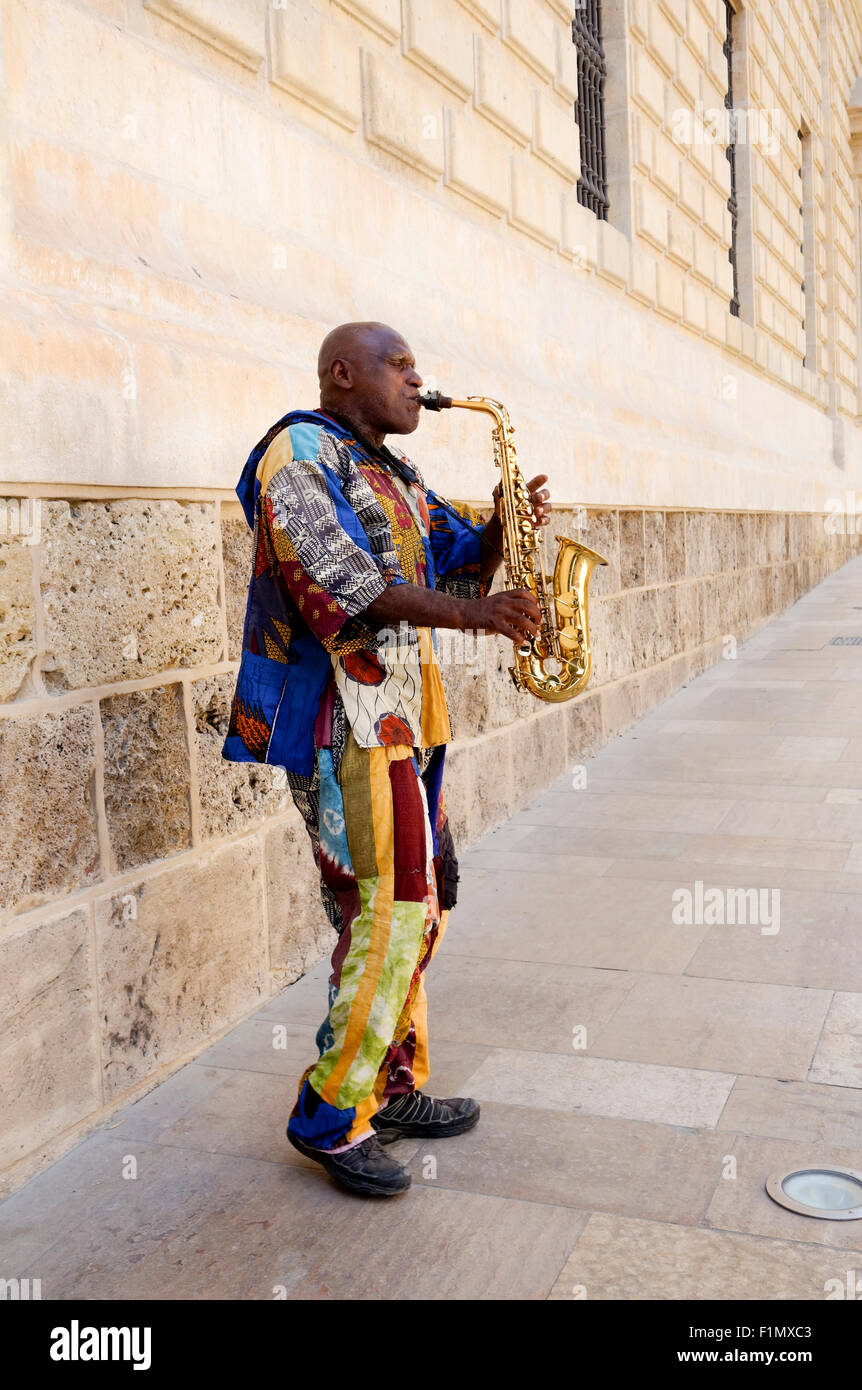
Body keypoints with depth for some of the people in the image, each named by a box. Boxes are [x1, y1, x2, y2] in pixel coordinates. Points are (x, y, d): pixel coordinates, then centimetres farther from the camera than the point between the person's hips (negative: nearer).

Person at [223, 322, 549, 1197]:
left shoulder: (393, 474, 23)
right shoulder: (300, 451, -6)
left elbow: (459, 551, 19)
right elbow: (333, 576, -21)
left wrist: (503, 524, -2)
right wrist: (466, 615, -29)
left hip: (402, 713, 9)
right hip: (340, 714, -9)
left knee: (407, 905, 12)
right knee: (391, 907, -12)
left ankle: (392, 1087, 24)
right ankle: (328, 1117, 1)